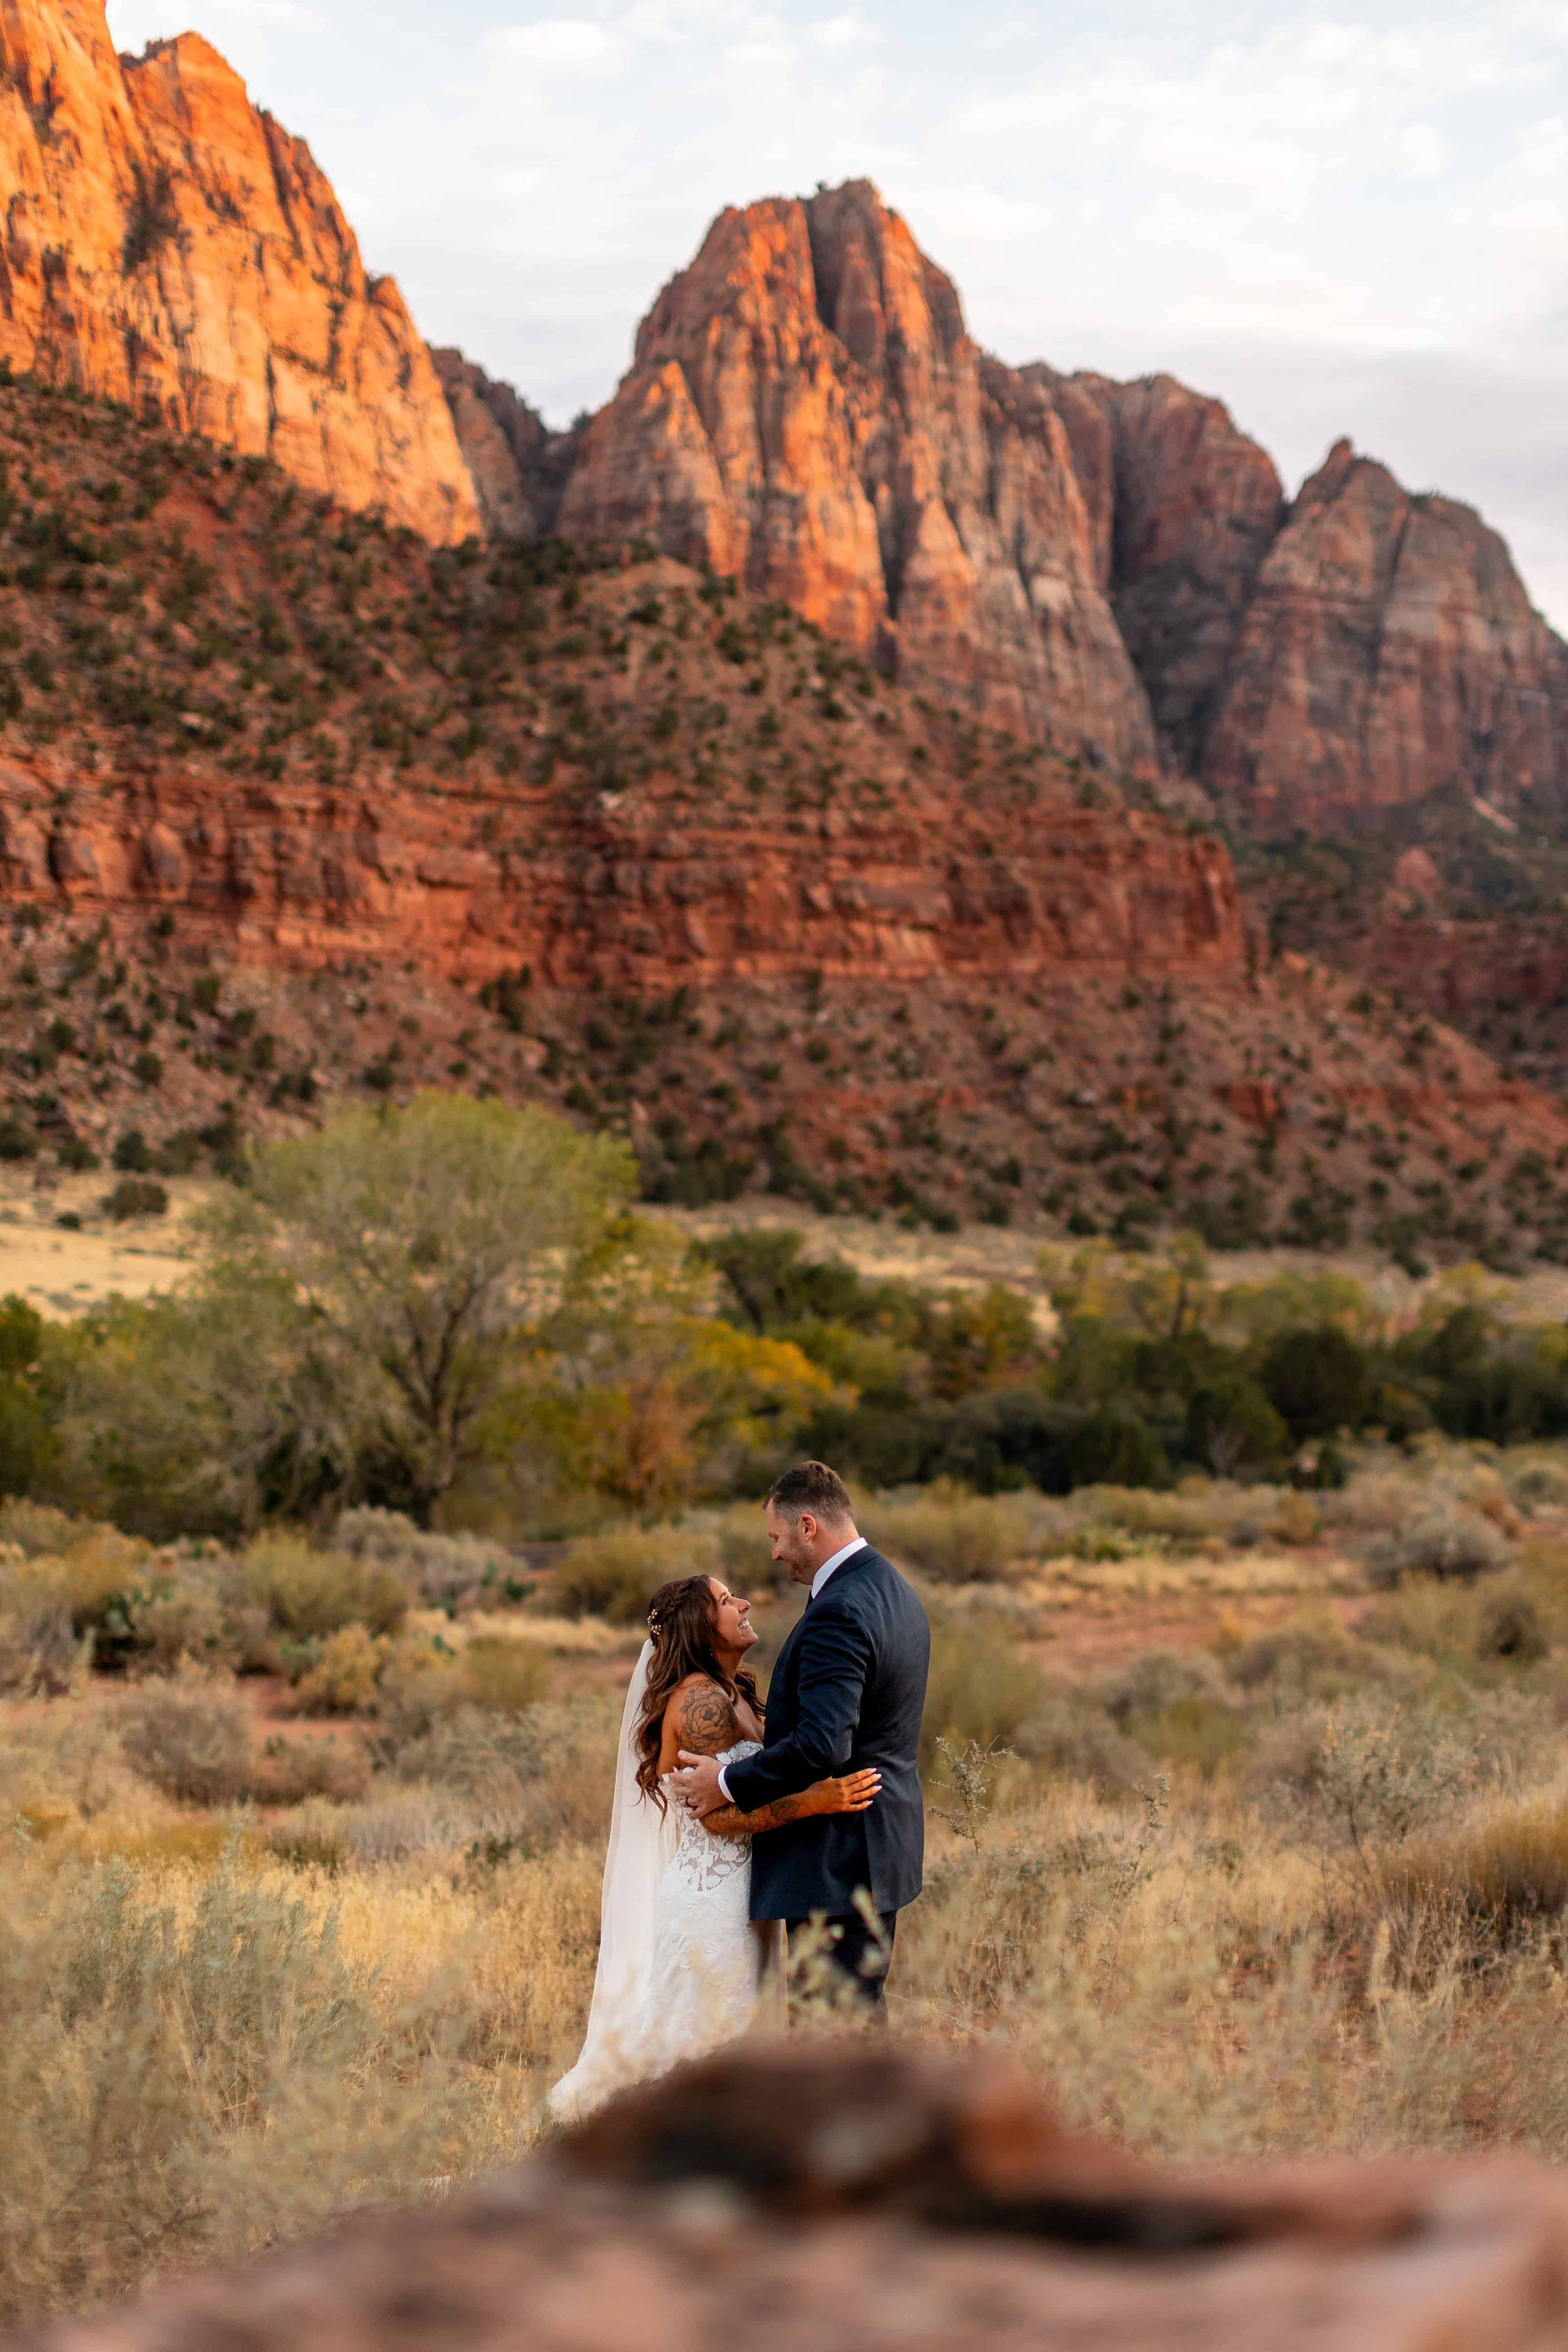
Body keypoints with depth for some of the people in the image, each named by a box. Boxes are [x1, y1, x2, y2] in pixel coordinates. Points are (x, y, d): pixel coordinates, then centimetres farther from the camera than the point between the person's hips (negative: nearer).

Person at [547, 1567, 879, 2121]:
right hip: (711, 1893, -10)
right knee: (711, 2037, -3)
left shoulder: (733, 1696, 13)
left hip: (734, 1888, 10)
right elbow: (717, 1813, -21)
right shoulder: (701, 1700, -17)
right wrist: (815, 1801, -31)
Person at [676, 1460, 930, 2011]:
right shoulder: (892, 1590, 12)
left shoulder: (838, 1612, -21)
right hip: (882, 1846, 11)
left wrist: (730, 1783, -15)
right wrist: (753, 1750, 16)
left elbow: (823, 1746, -27)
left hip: (837, 1862, -11)